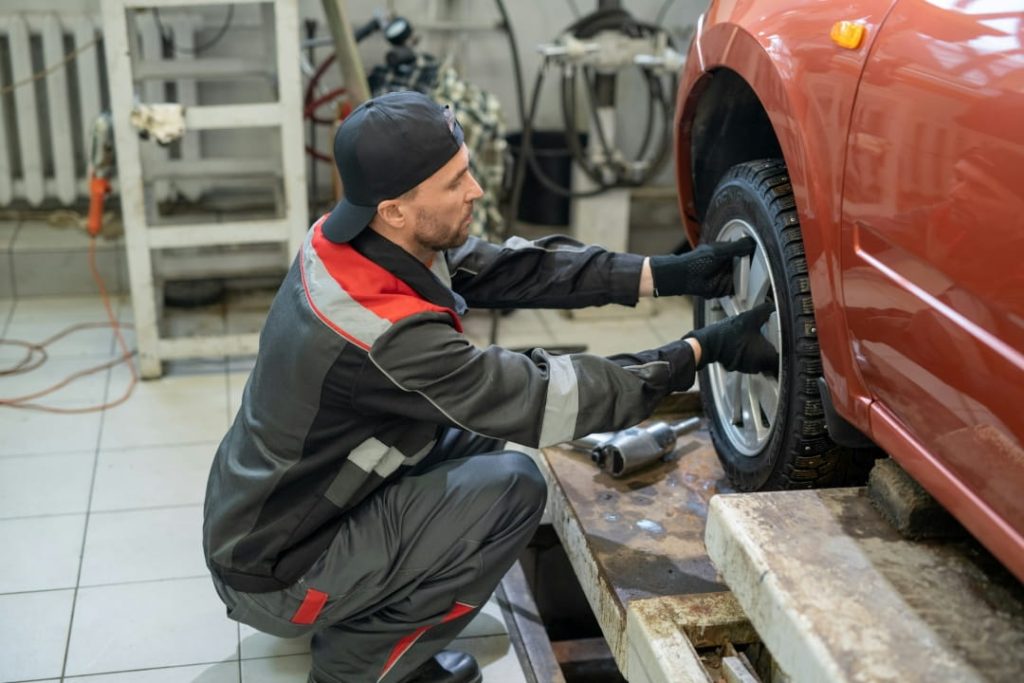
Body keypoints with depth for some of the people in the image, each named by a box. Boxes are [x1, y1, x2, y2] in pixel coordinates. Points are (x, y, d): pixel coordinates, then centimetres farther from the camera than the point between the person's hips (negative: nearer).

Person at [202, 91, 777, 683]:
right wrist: (702, 351, -18)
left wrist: (667, 273, -10)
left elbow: (509, 267, -5)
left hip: (260, 510, 8)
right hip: (274, 573, -8)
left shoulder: (348, 240, -9)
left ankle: (356, 613, 16)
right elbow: (540, 398, -25)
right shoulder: (383, 335, -33)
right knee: (513, 488, -18)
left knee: (477, 428, 10)